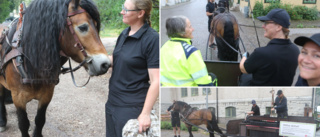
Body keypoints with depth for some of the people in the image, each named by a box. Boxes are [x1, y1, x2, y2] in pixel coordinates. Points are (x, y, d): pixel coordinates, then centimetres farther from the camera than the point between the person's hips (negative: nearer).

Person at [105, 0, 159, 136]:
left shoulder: (152, 39, -18)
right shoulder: (124, 34, 6)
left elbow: (156, 81, -20)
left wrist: (145, 114, -22)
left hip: (131, 108, -8)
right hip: (112, 103, 8)